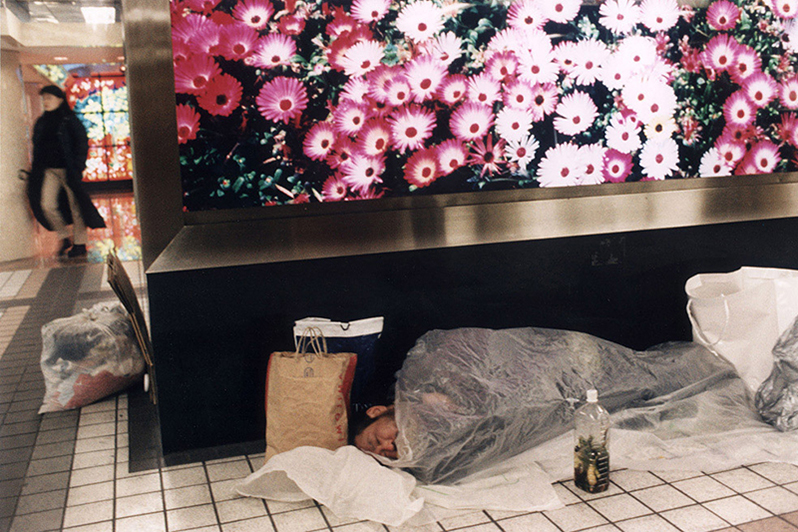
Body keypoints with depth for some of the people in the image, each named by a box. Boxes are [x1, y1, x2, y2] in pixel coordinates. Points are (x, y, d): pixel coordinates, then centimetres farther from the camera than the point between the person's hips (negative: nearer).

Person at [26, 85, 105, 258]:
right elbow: (37, 149, 18)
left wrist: (77, 167, -13)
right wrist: (35, 170, 11)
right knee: (46, 205, -6)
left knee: (75, 205, 0)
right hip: (49, 170, 5)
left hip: (68, 170, -5)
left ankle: (80, 244, 9)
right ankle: (65, 237, 13)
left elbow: (82, 144, -6)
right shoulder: (41, 122, 12)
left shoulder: (70, 120, -4)